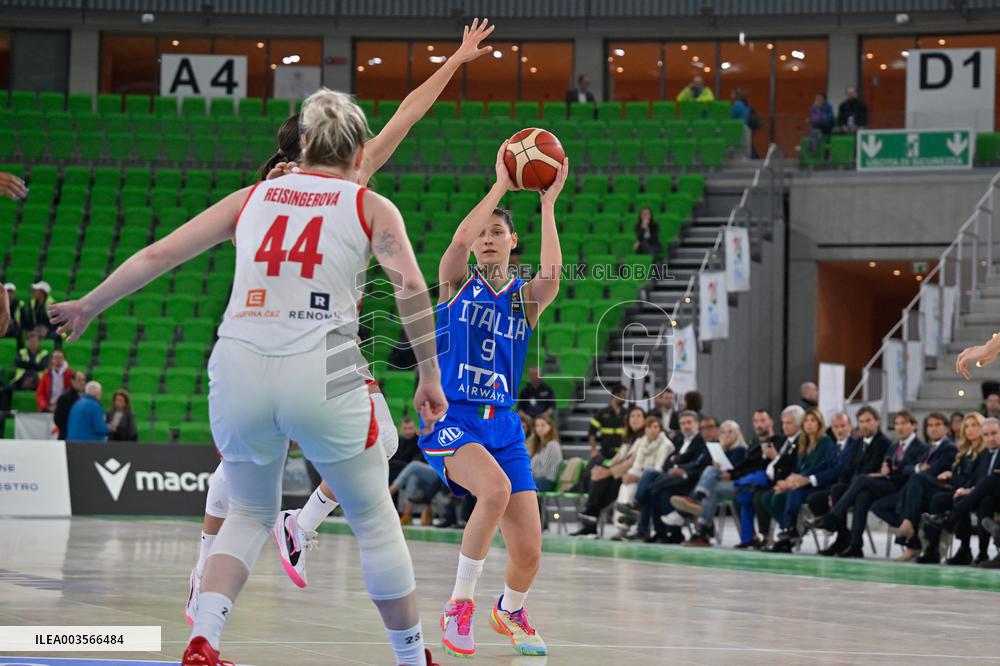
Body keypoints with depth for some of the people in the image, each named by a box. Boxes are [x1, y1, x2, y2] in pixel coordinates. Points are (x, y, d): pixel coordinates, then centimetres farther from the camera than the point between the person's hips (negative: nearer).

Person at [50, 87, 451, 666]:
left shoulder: (251, 199, 17)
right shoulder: (370, 207, 10)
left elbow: (158, 255, 16)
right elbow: (411, 287, -5)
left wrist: (88, 306, 27)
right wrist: (431, 378, 2)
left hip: (240, 369, 3)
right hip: (323, 375, -3)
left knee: (250, 515, 23)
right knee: (374, 516, 18)